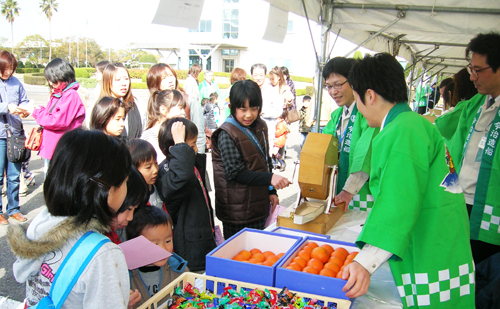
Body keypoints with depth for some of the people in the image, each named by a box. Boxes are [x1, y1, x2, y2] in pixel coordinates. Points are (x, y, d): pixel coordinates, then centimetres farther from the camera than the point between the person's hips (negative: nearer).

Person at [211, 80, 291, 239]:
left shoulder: (261, 127, 7)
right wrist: (269, 178, -29)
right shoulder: (227, 134, -16)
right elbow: (235, 173, -21)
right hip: (237, 208, -6)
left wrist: (271, 191, 12)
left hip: (259, 204, 7)